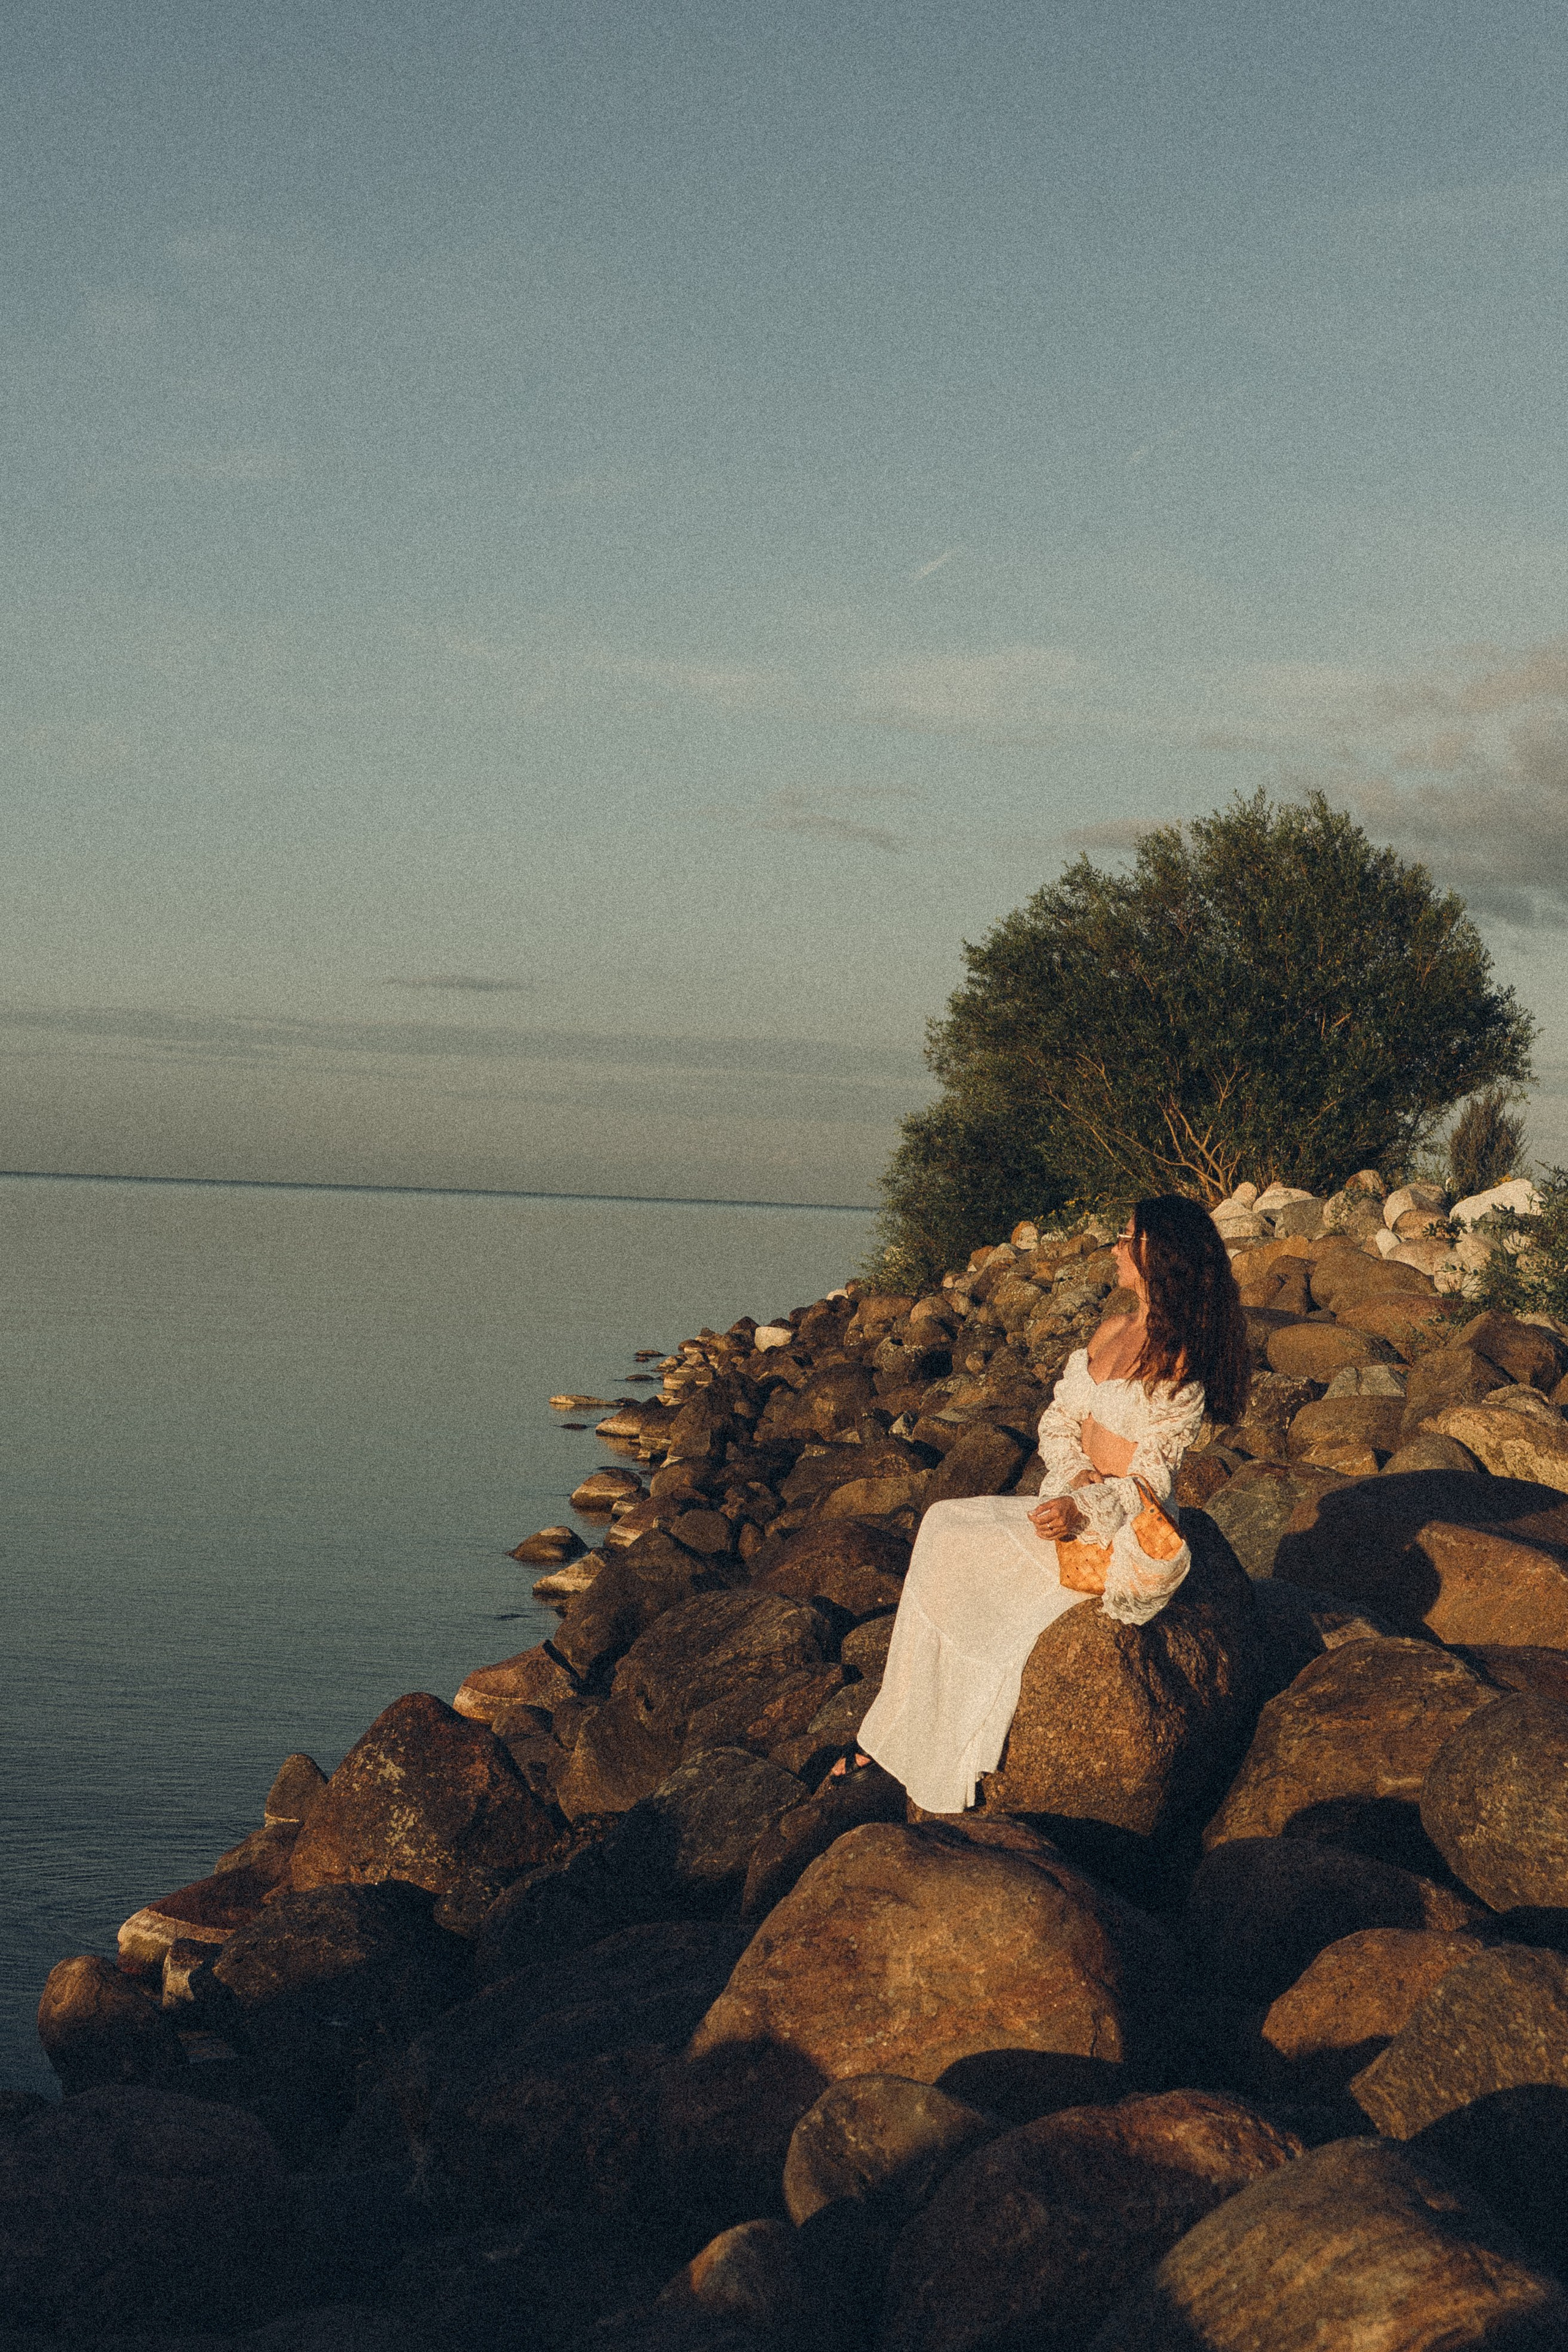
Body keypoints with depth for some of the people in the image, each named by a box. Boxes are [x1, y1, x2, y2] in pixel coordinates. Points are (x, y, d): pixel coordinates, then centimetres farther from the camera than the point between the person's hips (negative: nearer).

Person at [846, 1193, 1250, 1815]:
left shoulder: (1178, 1359, -13)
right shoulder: (1111, 1331, 12)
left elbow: (1153, 1477, -15)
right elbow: (1057, 1421, 11)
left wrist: (1084, 1508, -29)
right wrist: (1075, 1473, -9)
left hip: (1123, 1530, -8)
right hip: (1074, 1500, 8)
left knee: (951, 1551, -17)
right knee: (942, 1527, -12)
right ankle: (894, 1736, -12)